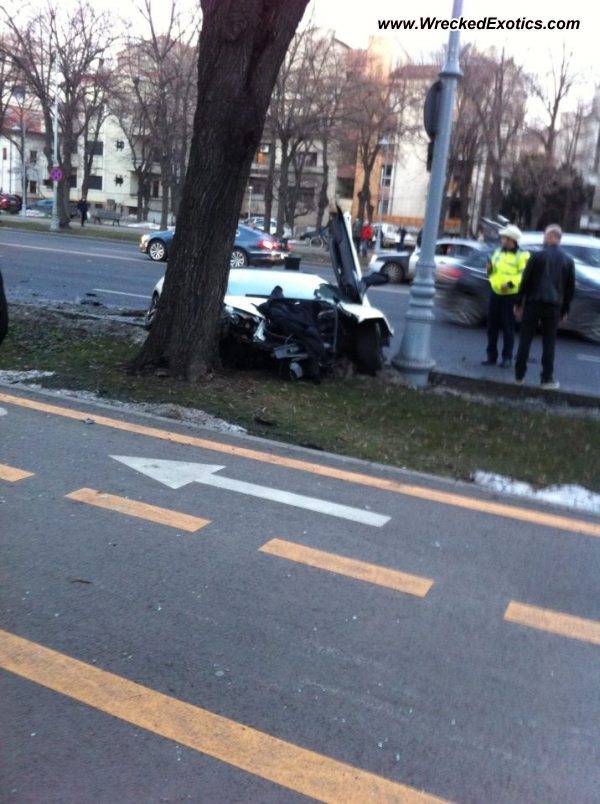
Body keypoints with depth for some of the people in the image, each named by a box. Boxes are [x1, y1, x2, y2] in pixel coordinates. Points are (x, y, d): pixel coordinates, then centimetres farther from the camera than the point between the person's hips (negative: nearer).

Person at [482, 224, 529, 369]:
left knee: (508, 327, -1)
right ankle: (492, 356, 16)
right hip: (495, 293, 6)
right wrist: (490, 268, -2)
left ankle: (507, 358, 7)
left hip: (510, 296, -6)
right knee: (492, 326, 7)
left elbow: (523, 275, -16)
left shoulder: (521, 256, -8)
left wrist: (510, 283, -29)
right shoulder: (498, 252, 13)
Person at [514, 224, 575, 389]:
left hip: (533, 303, -2)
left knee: (525, 340, 6)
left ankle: (519, 375, 8)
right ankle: (547, 378, 5)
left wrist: (518, 302, 1)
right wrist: (565, 309, 15)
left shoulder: (537, 256, -4)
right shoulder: (568, 260, 6)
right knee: (549, 343, 6)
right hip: (553, 306, 2)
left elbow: (525, 281, -6)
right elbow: (570, 287, 9)